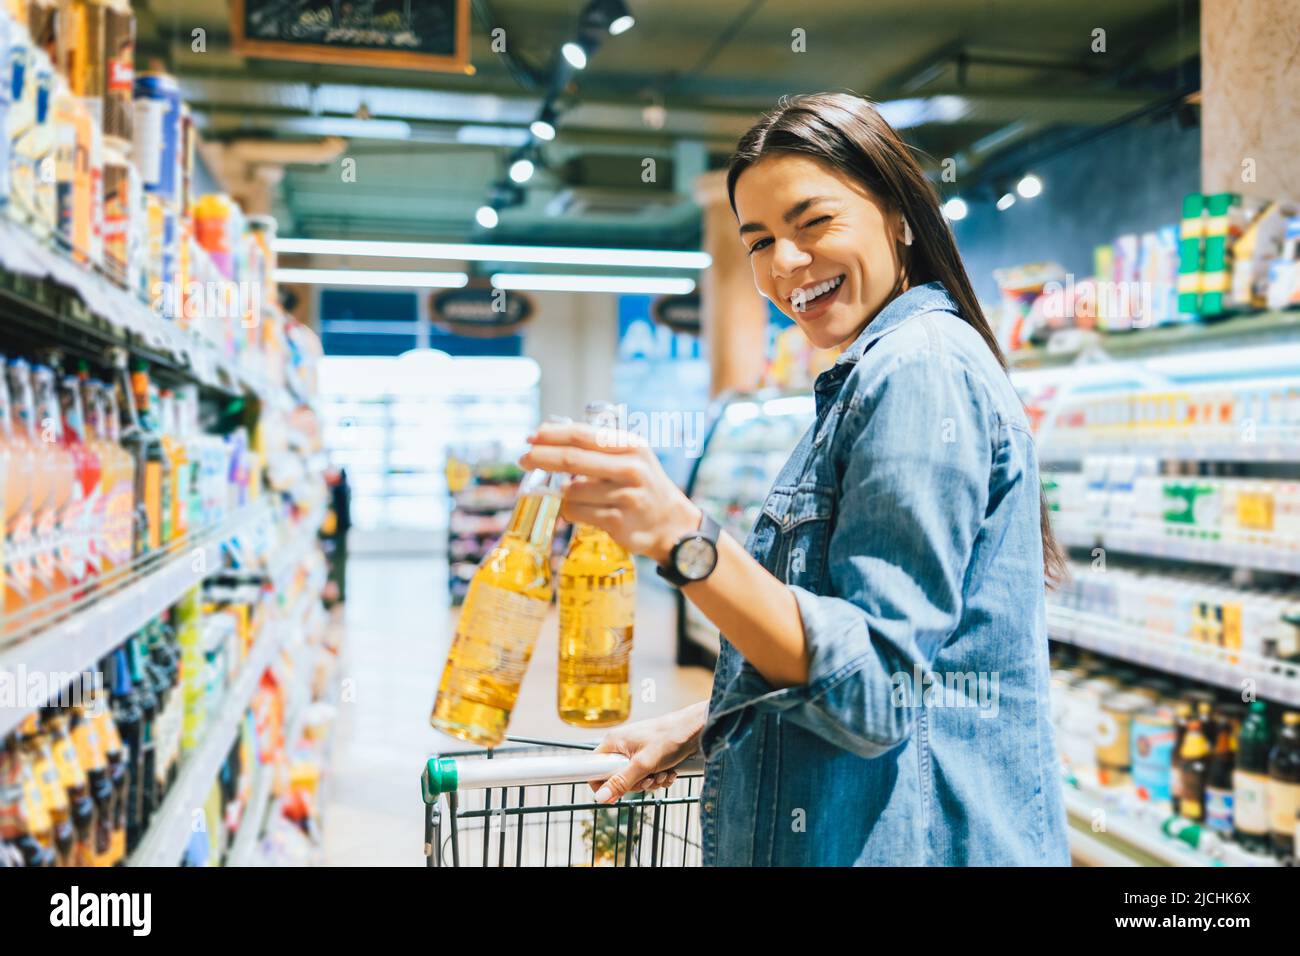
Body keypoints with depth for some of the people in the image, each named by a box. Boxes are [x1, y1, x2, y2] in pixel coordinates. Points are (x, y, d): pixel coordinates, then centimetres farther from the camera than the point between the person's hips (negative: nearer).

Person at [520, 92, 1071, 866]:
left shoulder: (919, 368, -18)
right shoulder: (878, 373, 13)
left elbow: (879, 682, -25)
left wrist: (684, 540, -34)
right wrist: (707, 726, 11)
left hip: (910, 836, -9)